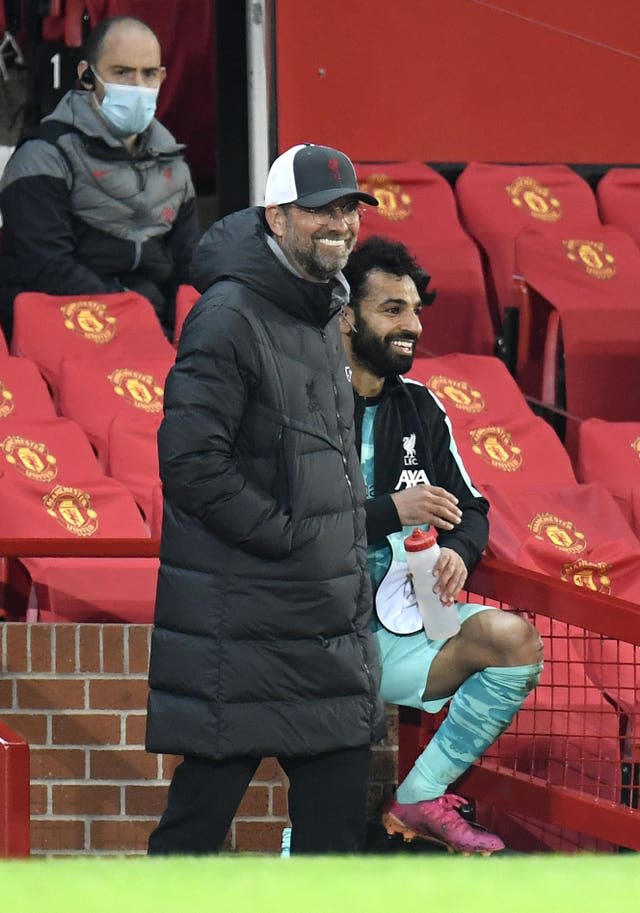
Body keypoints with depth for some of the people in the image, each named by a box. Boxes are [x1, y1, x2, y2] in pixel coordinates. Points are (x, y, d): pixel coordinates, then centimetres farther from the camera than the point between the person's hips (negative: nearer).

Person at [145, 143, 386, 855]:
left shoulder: (323, 315, 15)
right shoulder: (229, 317, -14)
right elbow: (190, 461, -20)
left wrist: (348, 567, 13)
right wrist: (285, 535, -17)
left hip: (329, 619, 9)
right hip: (240, 619, -9)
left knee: (338, 805, 8)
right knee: (202, 804, -4)